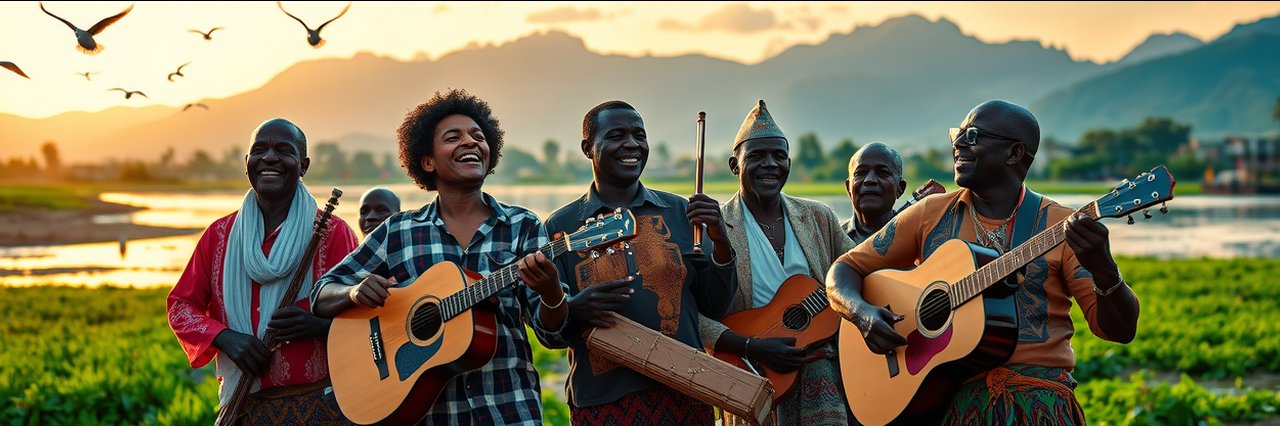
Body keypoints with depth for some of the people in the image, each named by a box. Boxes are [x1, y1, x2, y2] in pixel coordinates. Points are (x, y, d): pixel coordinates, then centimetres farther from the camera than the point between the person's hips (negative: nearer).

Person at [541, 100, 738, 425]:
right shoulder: (560, 226, 1)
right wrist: (575, 308, -20)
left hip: (685, 398, 2)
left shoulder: (680, 212, 6)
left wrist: (721, 243, -9)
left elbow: (714, 308, 6)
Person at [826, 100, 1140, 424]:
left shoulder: (1063, 227, 1)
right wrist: (862, 312, -11)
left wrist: (1102, 268, -26)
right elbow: (847, 268, 11)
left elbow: (1119, 329, -5)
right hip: (945, 396, 3)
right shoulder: (930, 215, 8)